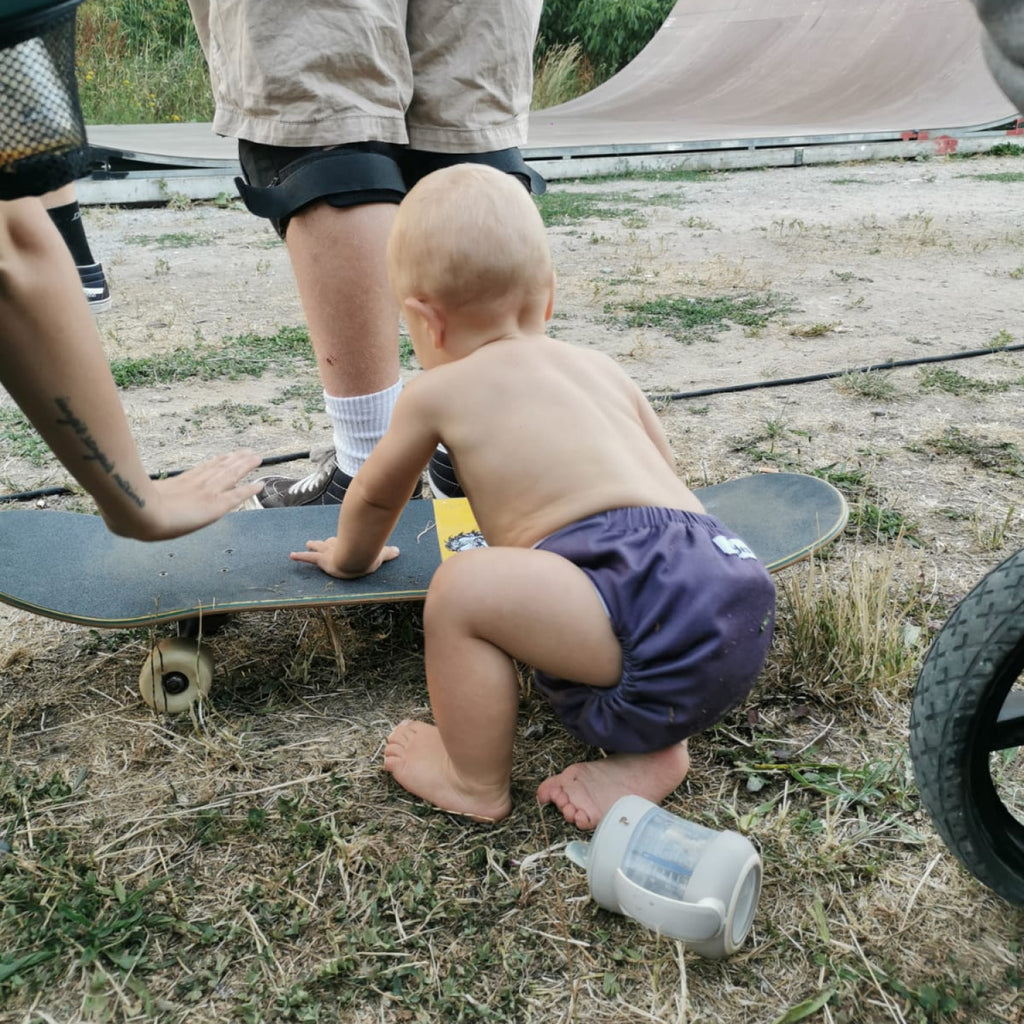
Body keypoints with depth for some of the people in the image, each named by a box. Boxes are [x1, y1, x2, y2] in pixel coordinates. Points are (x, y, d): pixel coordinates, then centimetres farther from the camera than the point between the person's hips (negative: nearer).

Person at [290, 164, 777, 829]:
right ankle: (646, 752, 23)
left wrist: (351, 556, 48)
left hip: (654, 620, -8)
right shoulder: (603, 368, 25)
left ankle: (476, 782, 14)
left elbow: (377, 495, 27)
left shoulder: (438, 392, 8)